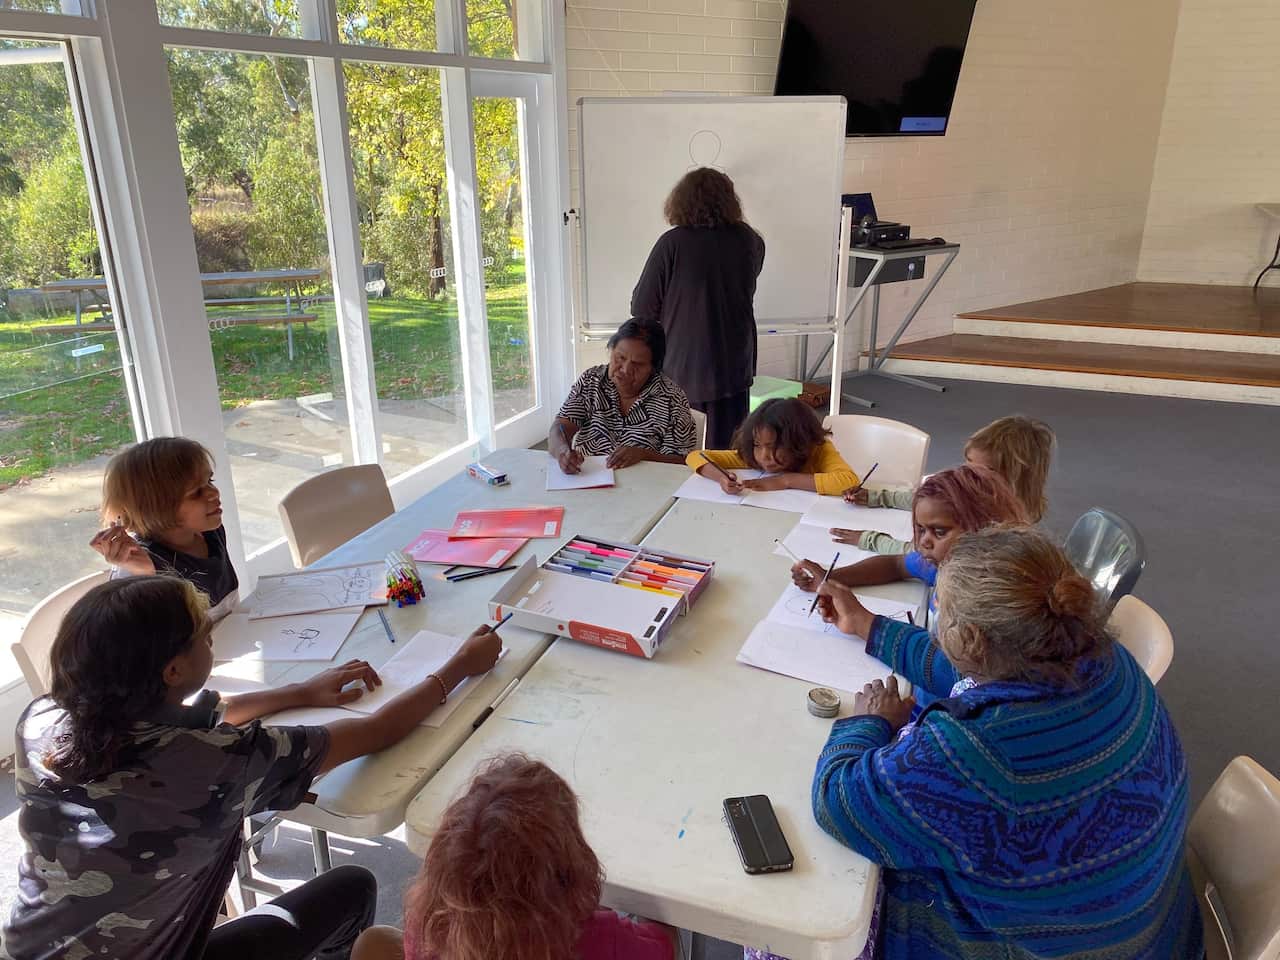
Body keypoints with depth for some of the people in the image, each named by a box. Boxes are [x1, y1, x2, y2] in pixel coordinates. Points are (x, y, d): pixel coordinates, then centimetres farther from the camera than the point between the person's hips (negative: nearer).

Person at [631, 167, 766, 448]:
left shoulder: (672, 243, -15)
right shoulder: (748, 240, -4)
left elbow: (642, 309, -11)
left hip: (681, 368, -2)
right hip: (732, 365, 2)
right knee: (725, 446, 11)